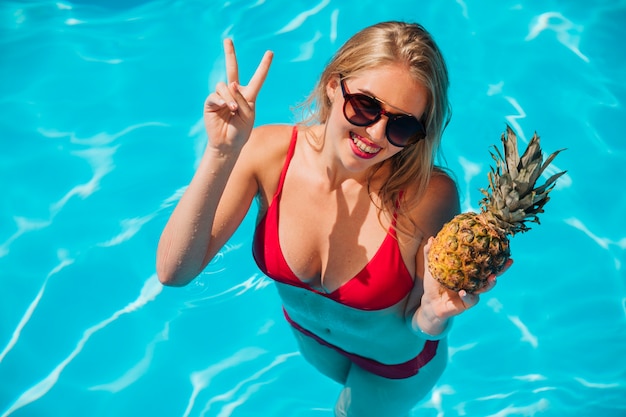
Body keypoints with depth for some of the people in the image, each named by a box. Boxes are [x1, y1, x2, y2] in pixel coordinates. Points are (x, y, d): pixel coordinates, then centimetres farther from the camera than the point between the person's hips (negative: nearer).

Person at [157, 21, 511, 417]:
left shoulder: (430, 196, -38)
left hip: (395, 358, -3)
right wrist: (221, 155, -45)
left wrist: (433, 317, -47)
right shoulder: (269, 151, -31)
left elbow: (418, 326, -23)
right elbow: (173, 272, -34)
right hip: (308, 333, 3)